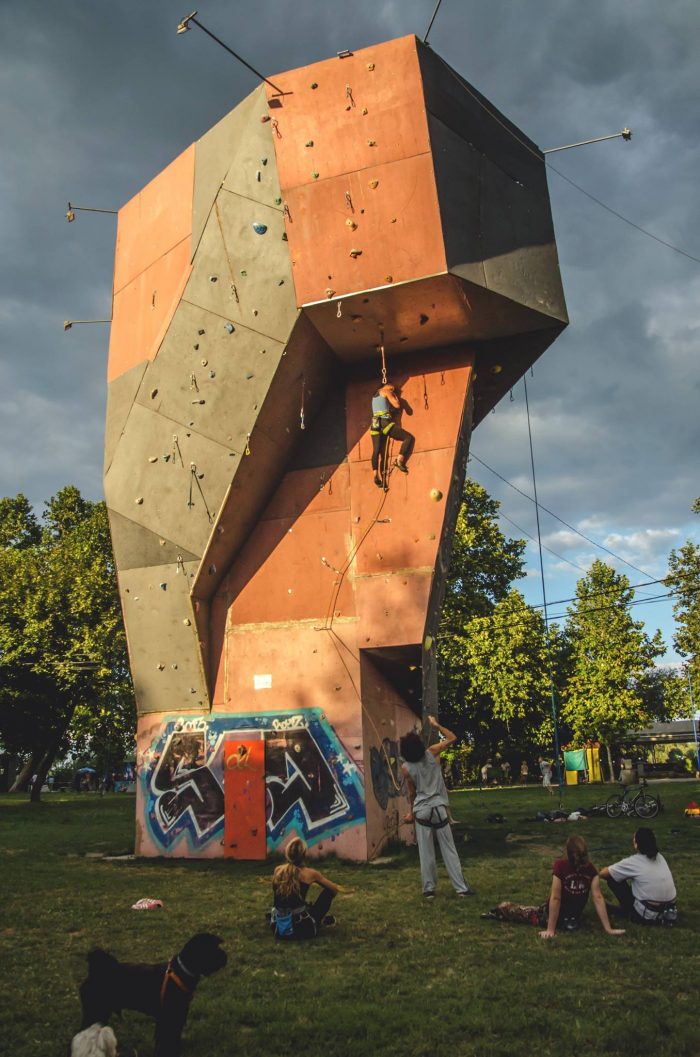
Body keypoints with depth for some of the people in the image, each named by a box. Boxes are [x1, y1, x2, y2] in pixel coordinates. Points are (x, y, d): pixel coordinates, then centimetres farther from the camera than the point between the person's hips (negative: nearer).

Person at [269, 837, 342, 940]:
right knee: (329, 891, 14)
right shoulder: (309, 873, -8)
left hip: (280, 929, 5)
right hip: (302, 929, -5)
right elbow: (335, 889, 8)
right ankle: (320, 922, 27)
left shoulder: (278, 871, 2)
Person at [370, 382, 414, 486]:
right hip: (385, 422, -7)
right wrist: (395, 395, 19)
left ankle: (376, 475, -11)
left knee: (377, 451, 1)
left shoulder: (375, 395, 28)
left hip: (375, 424, 7)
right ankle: (399, 459, -20)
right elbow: (397, 405, 1)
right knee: (409, 437, -5)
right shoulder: (386, 392, 7)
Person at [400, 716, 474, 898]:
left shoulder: (406, 768, -6)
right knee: (449, 850, 6)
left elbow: (412, 793, 5)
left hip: (421, 811, 0)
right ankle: (461, 887, 8)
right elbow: (452, 738, 5)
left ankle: (429, 889, 14)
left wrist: (412, 813, 19)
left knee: (426, 853, 8)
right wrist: (436, 725, 10)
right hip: (439, 808, 0)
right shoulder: (432, 753, -7)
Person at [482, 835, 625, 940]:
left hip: (551, 915, -4)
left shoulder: (560, 866, -25)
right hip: (574, 919, 4)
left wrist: (551, 929, -19)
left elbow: (555, 898, -23)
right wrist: (608, 929, -15)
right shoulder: (591, 869, -16)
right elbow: (598, 898, -19)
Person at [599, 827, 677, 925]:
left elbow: (603, 873, -2)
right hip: (669, 910, 7)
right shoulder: (659, 857, 7)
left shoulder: (633, 862, -11)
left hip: (648, 914, -6)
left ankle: (627, 911, 15)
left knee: (612, 878, 3)